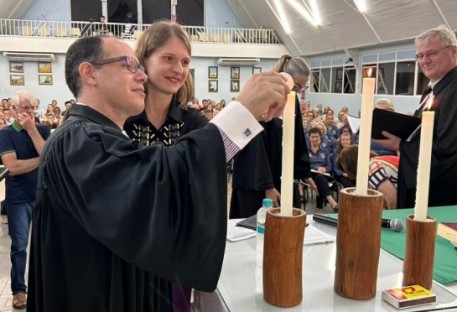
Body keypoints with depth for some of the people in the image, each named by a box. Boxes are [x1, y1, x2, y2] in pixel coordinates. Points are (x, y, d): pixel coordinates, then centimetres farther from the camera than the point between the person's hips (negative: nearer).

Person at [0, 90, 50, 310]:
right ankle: (19, 290, 19)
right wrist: (41, 160, -13)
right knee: (19, 246, 5)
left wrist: (32, 129, -16)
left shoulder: (42, 130, 3)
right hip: (18, 199, -3)